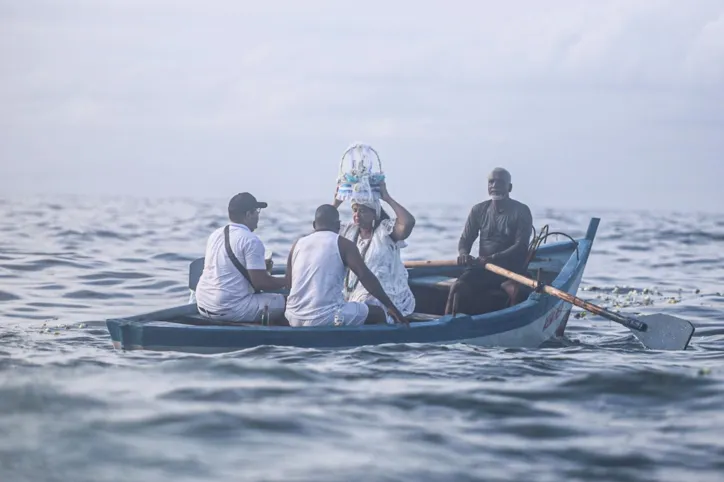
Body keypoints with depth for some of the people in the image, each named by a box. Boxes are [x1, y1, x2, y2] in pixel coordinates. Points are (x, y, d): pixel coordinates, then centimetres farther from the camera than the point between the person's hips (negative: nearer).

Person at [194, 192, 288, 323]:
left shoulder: (215, 235, 11)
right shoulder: (251, 240, -13)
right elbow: (260, 282, -15)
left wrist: (259, 265, 31)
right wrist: (287, 281, 2)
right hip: (230, 309, -9)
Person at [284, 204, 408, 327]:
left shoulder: (298, 244, 12)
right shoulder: (343, 244, -2)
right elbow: (366, 276, -9)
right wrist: (391, 307, -7)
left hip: (294, 319, 6)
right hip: (326, 319, -6)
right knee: (378, 314, 16)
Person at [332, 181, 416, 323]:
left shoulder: (386, 230, -6)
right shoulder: (349, 230, 14)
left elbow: (408, 222, -25)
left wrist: (387, 198, -17)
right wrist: (336, 202, 8)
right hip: (351, 294, 6)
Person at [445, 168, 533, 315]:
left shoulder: (521, 211, -3)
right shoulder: (479, 210, 11)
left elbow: (521, 246, -12)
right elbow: (465, 240, 13)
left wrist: (492, 258, -26)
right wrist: (463, 253, -13)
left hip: (510, 269, -5)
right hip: (482, 267, 5)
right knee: (460, 286, -28)